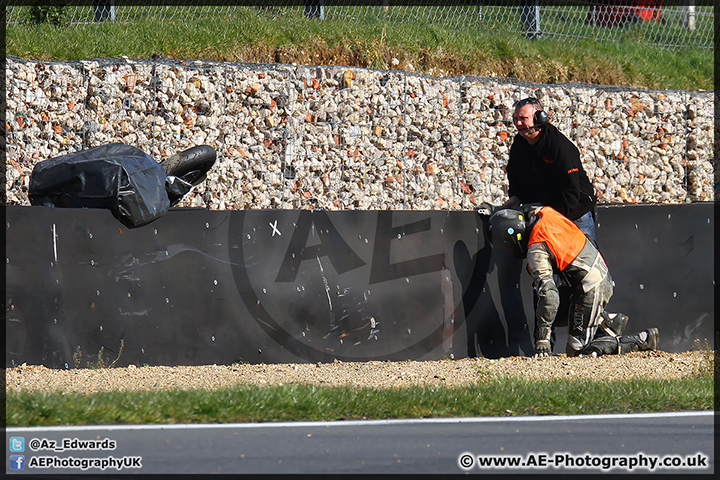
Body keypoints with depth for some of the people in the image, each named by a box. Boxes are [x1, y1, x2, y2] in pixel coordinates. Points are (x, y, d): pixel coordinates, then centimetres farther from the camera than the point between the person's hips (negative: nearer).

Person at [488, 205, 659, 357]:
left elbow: (548, 294, -25)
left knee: (577, 350, -1)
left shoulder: (536, 249, -21)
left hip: (589, 288, -9)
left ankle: (642, 340, -1)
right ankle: (610, 322, 22)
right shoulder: (545, 212, 0)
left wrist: (542, 340, -23)